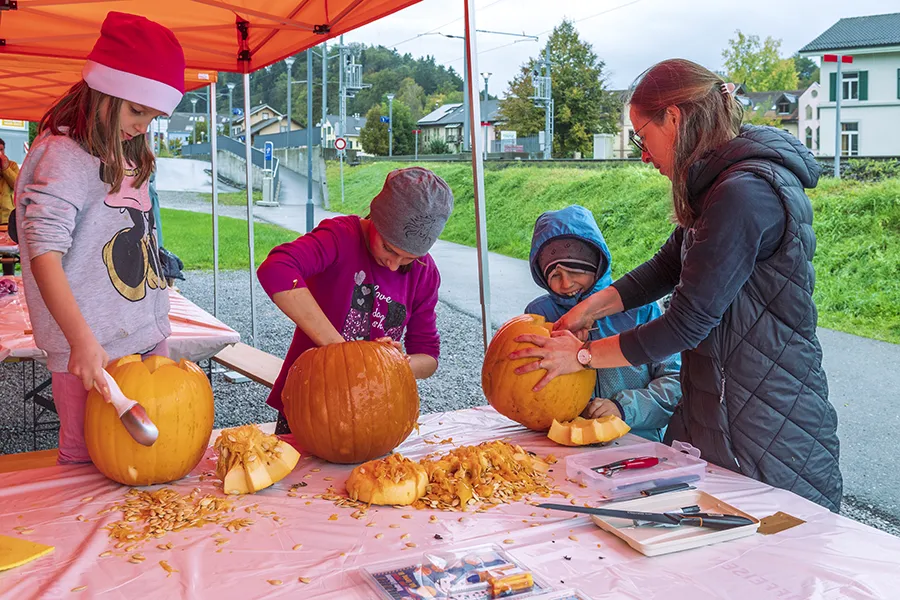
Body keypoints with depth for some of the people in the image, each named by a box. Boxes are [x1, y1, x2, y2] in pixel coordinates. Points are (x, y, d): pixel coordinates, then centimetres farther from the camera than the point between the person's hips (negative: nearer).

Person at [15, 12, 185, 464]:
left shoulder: (125, 155, 16)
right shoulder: (65, 155, -10)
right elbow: (45, 252, -20)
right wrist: (83, 341, -28)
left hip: (147, 337, 8)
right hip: (94, 350, -8)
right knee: (90, 460, 0)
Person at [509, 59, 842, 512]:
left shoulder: (745, 193, -23)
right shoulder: (720, 183, 9)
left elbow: (687, 323, -22)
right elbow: (670, 263, 18)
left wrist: (582, 355, -11)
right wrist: (591, 308, 8)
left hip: (770, 430, -9)